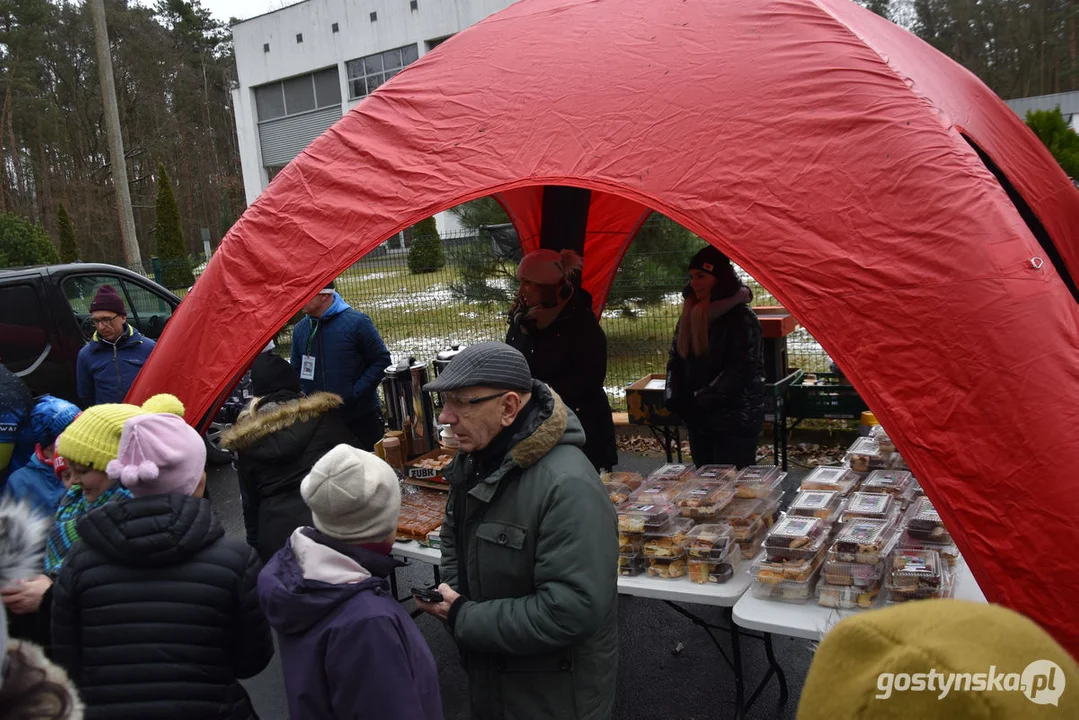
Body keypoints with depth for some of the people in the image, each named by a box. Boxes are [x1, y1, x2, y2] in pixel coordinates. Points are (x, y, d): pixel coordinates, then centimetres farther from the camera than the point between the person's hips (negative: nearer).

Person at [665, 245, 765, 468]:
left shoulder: (741, 318, -12)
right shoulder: (690, 316, 10)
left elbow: (742, 370, -17)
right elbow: (676, 360, 14)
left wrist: (702, 400, -16)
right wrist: (674, 397, -2)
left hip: (735, 423, -7)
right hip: (698, 421, 7)